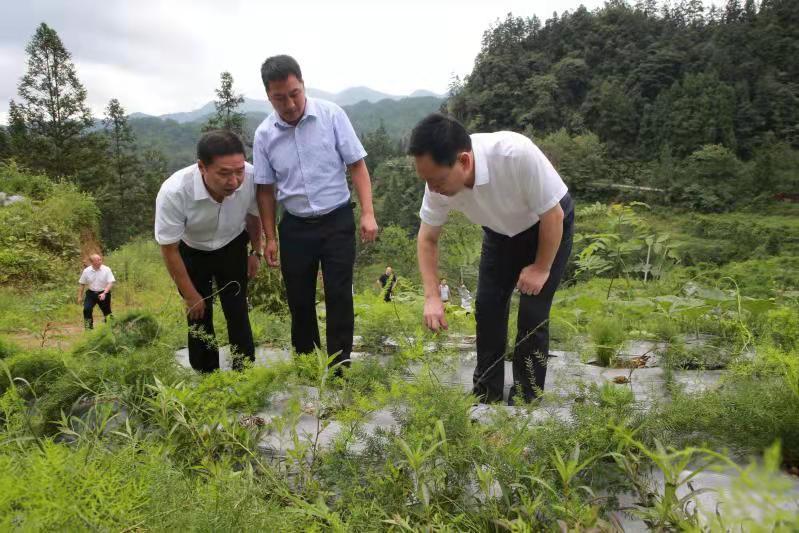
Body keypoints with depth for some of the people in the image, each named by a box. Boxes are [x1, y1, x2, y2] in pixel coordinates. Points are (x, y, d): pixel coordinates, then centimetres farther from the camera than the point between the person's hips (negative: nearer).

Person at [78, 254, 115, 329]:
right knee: (87, 309, -13)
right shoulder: (86, 271, -3)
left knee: (107, 311, 7)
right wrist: (80, 296, 7)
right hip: (91, 293, 1)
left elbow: (110, 283, -14)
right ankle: (88, 327, 2)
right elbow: (81, 284, 6)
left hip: (103, 294, -1)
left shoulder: (106, 270, -10)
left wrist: (104, 293, -27)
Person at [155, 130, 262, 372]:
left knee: (237, 312, -1)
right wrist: (191, 296, -14)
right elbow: (169, 249, -22)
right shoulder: (173, 192, -38)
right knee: (199, 316, 2)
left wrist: (256, 252, 6)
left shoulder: (251, 177, -32)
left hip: (232, 247, 2)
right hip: (191, 251, -1)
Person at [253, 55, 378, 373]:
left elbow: (357, 165, -6)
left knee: (339, 296, -2)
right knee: (299, 299, 10)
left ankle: (339, 368, 12)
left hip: (337, 221, -2)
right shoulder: (264, 134, -3)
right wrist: (270, 238, 4)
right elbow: (265, 189, 5)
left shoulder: (331, 115, -10)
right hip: (295, 227, 3)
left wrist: (368, 213, -14)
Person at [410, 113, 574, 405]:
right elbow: (427, 237, -10)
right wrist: (432, 297, -19)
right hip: (501, 231, 4)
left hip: (548, 226, -4)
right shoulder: (440, 178, -26)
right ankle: (486, 393, 16)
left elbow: (553, 215, -27)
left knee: (532, 314, -8)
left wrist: (541, 268, -16)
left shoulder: (517, 154, -42)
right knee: (487, 307, 0)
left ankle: (526, 398, 8)